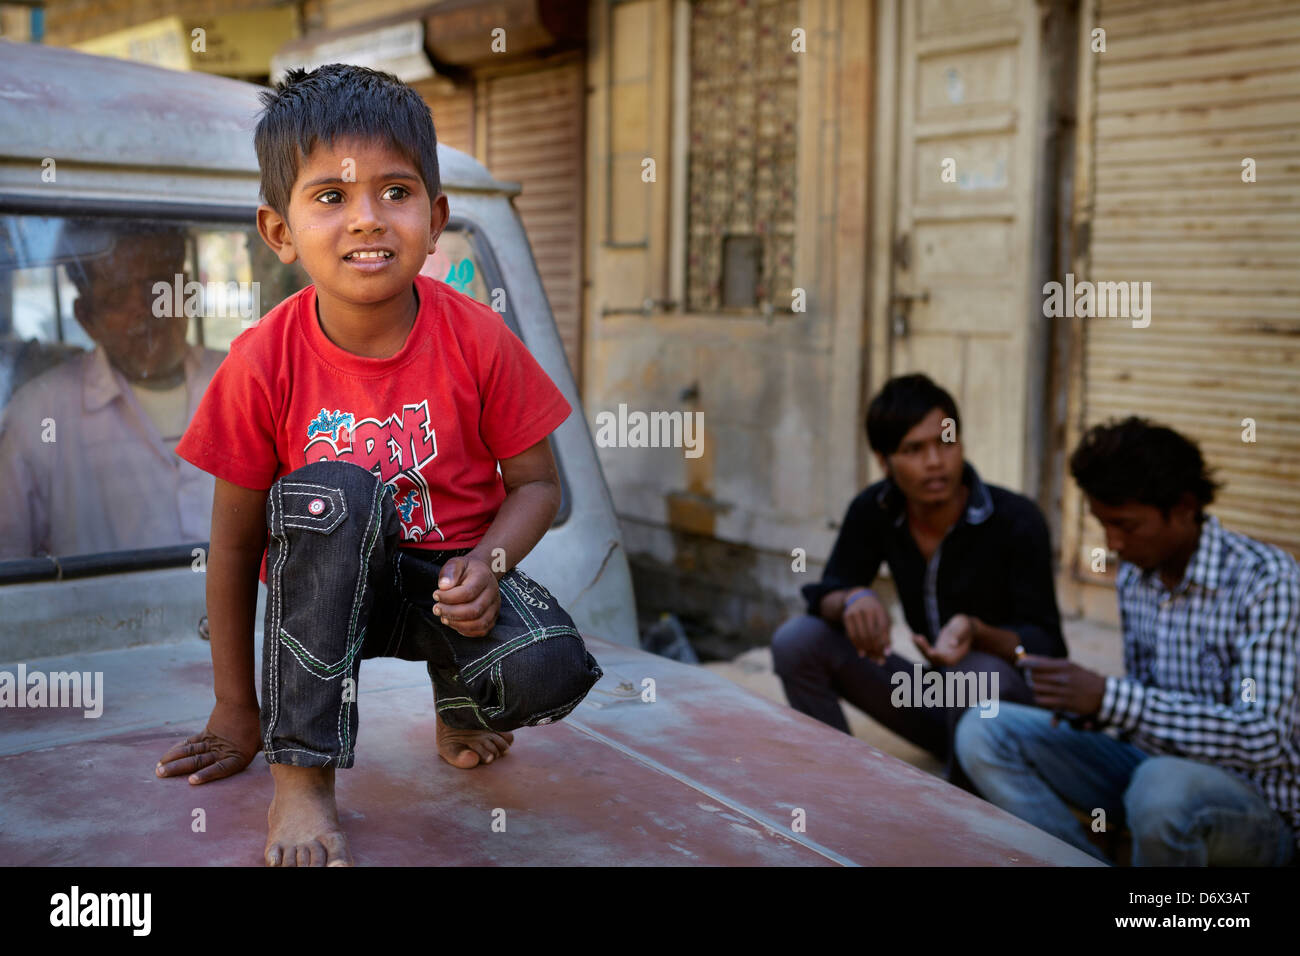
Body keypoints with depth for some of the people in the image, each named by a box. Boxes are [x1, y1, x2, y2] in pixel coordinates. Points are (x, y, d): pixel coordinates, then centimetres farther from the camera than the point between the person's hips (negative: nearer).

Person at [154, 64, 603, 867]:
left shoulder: (478, 340, -15)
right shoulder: (263, 363, -15)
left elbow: (537, 483, -4)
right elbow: (237, 541, -7)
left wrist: (488, 562, -26)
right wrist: (237, 710, -1)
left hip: (449, 573, 1)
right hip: (328, 587, 0)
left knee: (549, 672, -29)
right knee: (330, 493, -34)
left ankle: (458, 699, 11)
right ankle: (302, 778, -24)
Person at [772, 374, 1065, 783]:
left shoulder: (1016, 520, -19)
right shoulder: (874, 511, -6)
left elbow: (1046, 646, -19)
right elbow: (823, 596, -4)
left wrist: (977, 633, -40)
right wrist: (853, 600, -28)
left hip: (1016, 705, -4)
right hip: (937, 702, 4)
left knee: (982, 675, -39)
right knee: (797, 640, -12)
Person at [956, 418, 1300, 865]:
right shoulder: (1133, 574, 3)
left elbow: (1263, 739, -29)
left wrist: (1109, 698, -34)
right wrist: (1092, 708, -10)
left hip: (1257, 804, -6)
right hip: (1149, 765, 7)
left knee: (1162, 786, -41)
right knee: (984, 734, -5)